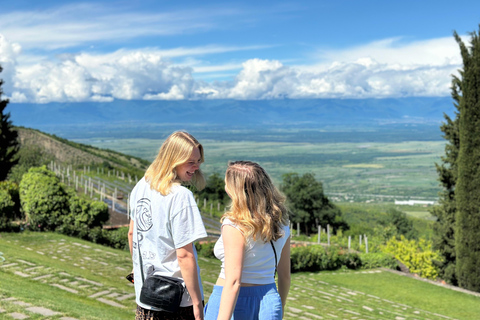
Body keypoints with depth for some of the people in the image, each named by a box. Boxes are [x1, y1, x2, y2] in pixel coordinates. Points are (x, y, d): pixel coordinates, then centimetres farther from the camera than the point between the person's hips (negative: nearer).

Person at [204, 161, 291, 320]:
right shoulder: (281, 222, 4)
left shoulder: (234, 225, -16)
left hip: (235, 301, -6)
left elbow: (233, 282, -22)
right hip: (268, 300, 6)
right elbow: (285, 275, 12)